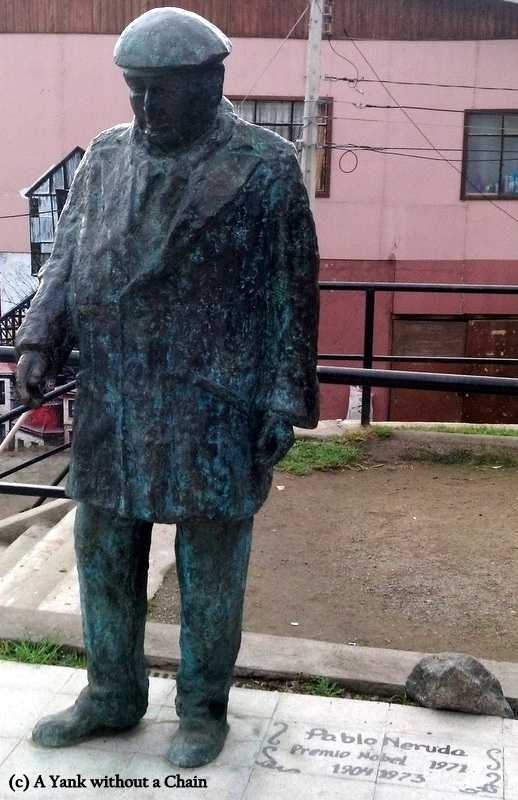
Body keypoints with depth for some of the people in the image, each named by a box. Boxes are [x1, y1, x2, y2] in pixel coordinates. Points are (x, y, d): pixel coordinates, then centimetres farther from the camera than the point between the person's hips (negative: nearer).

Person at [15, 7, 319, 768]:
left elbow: (290, 294, -5)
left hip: (215, 405, -4)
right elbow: (66, 258, 10)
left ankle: (203, 706, 28)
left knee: (209, 563, 8)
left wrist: (285, 397, -8)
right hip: (110, 400, 5)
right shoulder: (105, 157, 9)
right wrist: (41, 340, -5)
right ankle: (112, 694, 34)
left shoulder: (267, 165, -4)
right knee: (103, 553, 14)